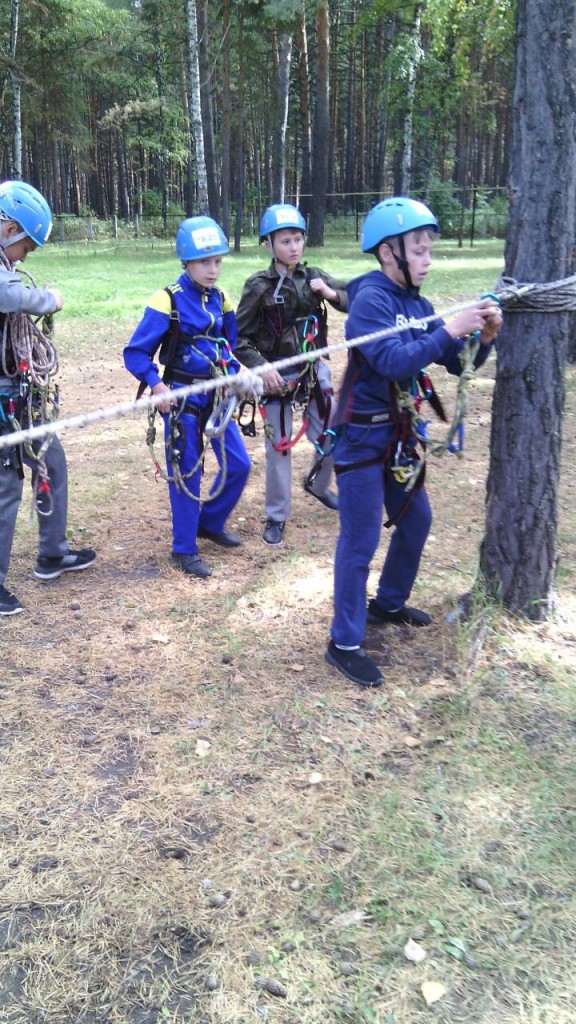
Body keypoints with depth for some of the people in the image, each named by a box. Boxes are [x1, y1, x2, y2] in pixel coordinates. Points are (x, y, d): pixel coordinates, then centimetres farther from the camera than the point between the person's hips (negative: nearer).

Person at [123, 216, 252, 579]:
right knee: (186, 473, 2)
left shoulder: (220, 299, 5)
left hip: (217, 395, 6)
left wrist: (234, 374, 1)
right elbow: (135, 353, -13)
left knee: (239, 464, 8)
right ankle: (184, 549, 17)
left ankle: (210, 523, 31)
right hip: (183, 398, -6)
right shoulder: (168, 301, -15)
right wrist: (156, 385, -25)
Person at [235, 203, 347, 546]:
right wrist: (261, 366, -18)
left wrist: (333, 294, -15)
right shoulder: (259, 286, -9)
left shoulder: (314, 277, 2)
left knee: (332, 437, 11)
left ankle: (317, 484, 41)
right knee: (279, 447, 3)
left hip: (315, 372, 4)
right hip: (277, 376, -4)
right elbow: (240, 337, -5)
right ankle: (276, 517, 18)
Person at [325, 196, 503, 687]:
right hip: (363, 436, -8)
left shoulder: (418, 304, 6)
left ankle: (389, 604, 40)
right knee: (360, 540, -5)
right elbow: (394, 363, -28)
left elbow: (458, 364, 8)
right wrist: (450, 330, -27)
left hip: (400, 432, 9)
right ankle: (345, 644, 6)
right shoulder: (370, 299, -16)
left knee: (416, 520, 20)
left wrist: (484, 336, -11)